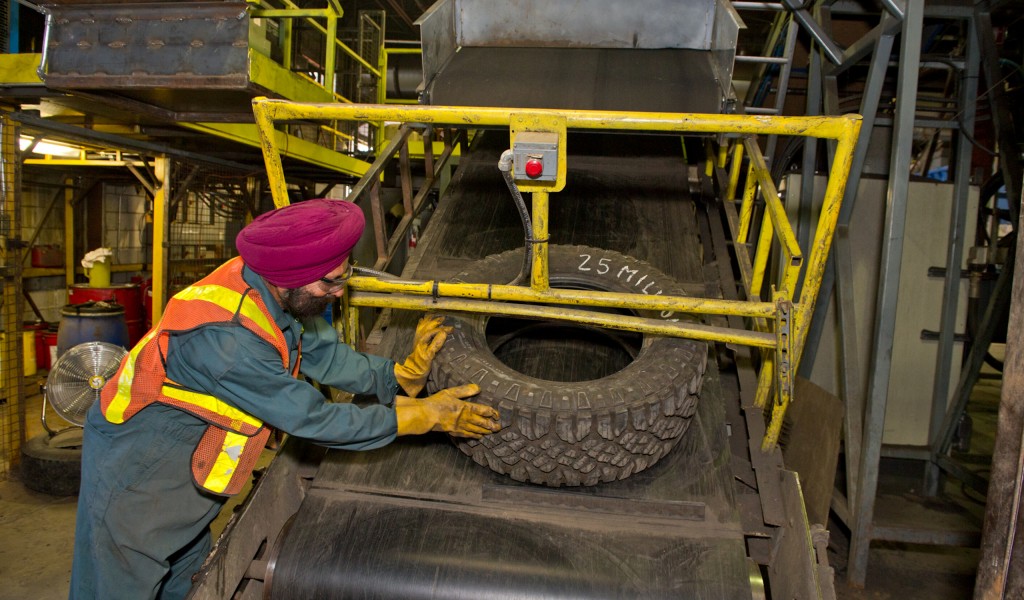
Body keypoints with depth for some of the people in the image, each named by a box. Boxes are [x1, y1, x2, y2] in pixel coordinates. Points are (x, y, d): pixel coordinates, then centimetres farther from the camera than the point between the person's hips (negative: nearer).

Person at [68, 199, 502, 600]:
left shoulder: (278, 295, -15)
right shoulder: (228, 337, -38)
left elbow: (325, 354, -3)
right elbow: (312, 419, -31)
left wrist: (400, 375, -17)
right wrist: (423, 416, -26)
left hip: (184, 463, 7)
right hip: (132, 472, -7)